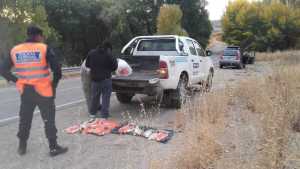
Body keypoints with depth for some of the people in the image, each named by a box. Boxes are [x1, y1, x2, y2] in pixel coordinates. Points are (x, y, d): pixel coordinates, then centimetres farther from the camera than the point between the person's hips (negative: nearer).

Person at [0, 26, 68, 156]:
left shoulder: (15, 50, 5)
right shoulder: (44, 48, -8)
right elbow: (57, 68, -12)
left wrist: (17, 81, 9)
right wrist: (54, 84, 2)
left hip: (25, 91, 4)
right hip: (43, 91, -4)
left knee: (25, 119, 18)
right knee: (49, 119, 5)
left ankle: (22, 146, 30)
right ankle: (53, 147, 10)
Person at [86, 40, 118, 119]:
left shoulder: (91, 53, 2)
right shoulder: (108, 55, -12)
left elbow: (87, 65, 10)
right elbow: (114, 67, -7)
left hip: (94, 79, 5)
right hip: (105, 79, -4)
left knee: (94, 96, 18)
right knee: (105, 98, 5)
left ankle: (92, 113, 30)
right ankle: (104, 115, 8)